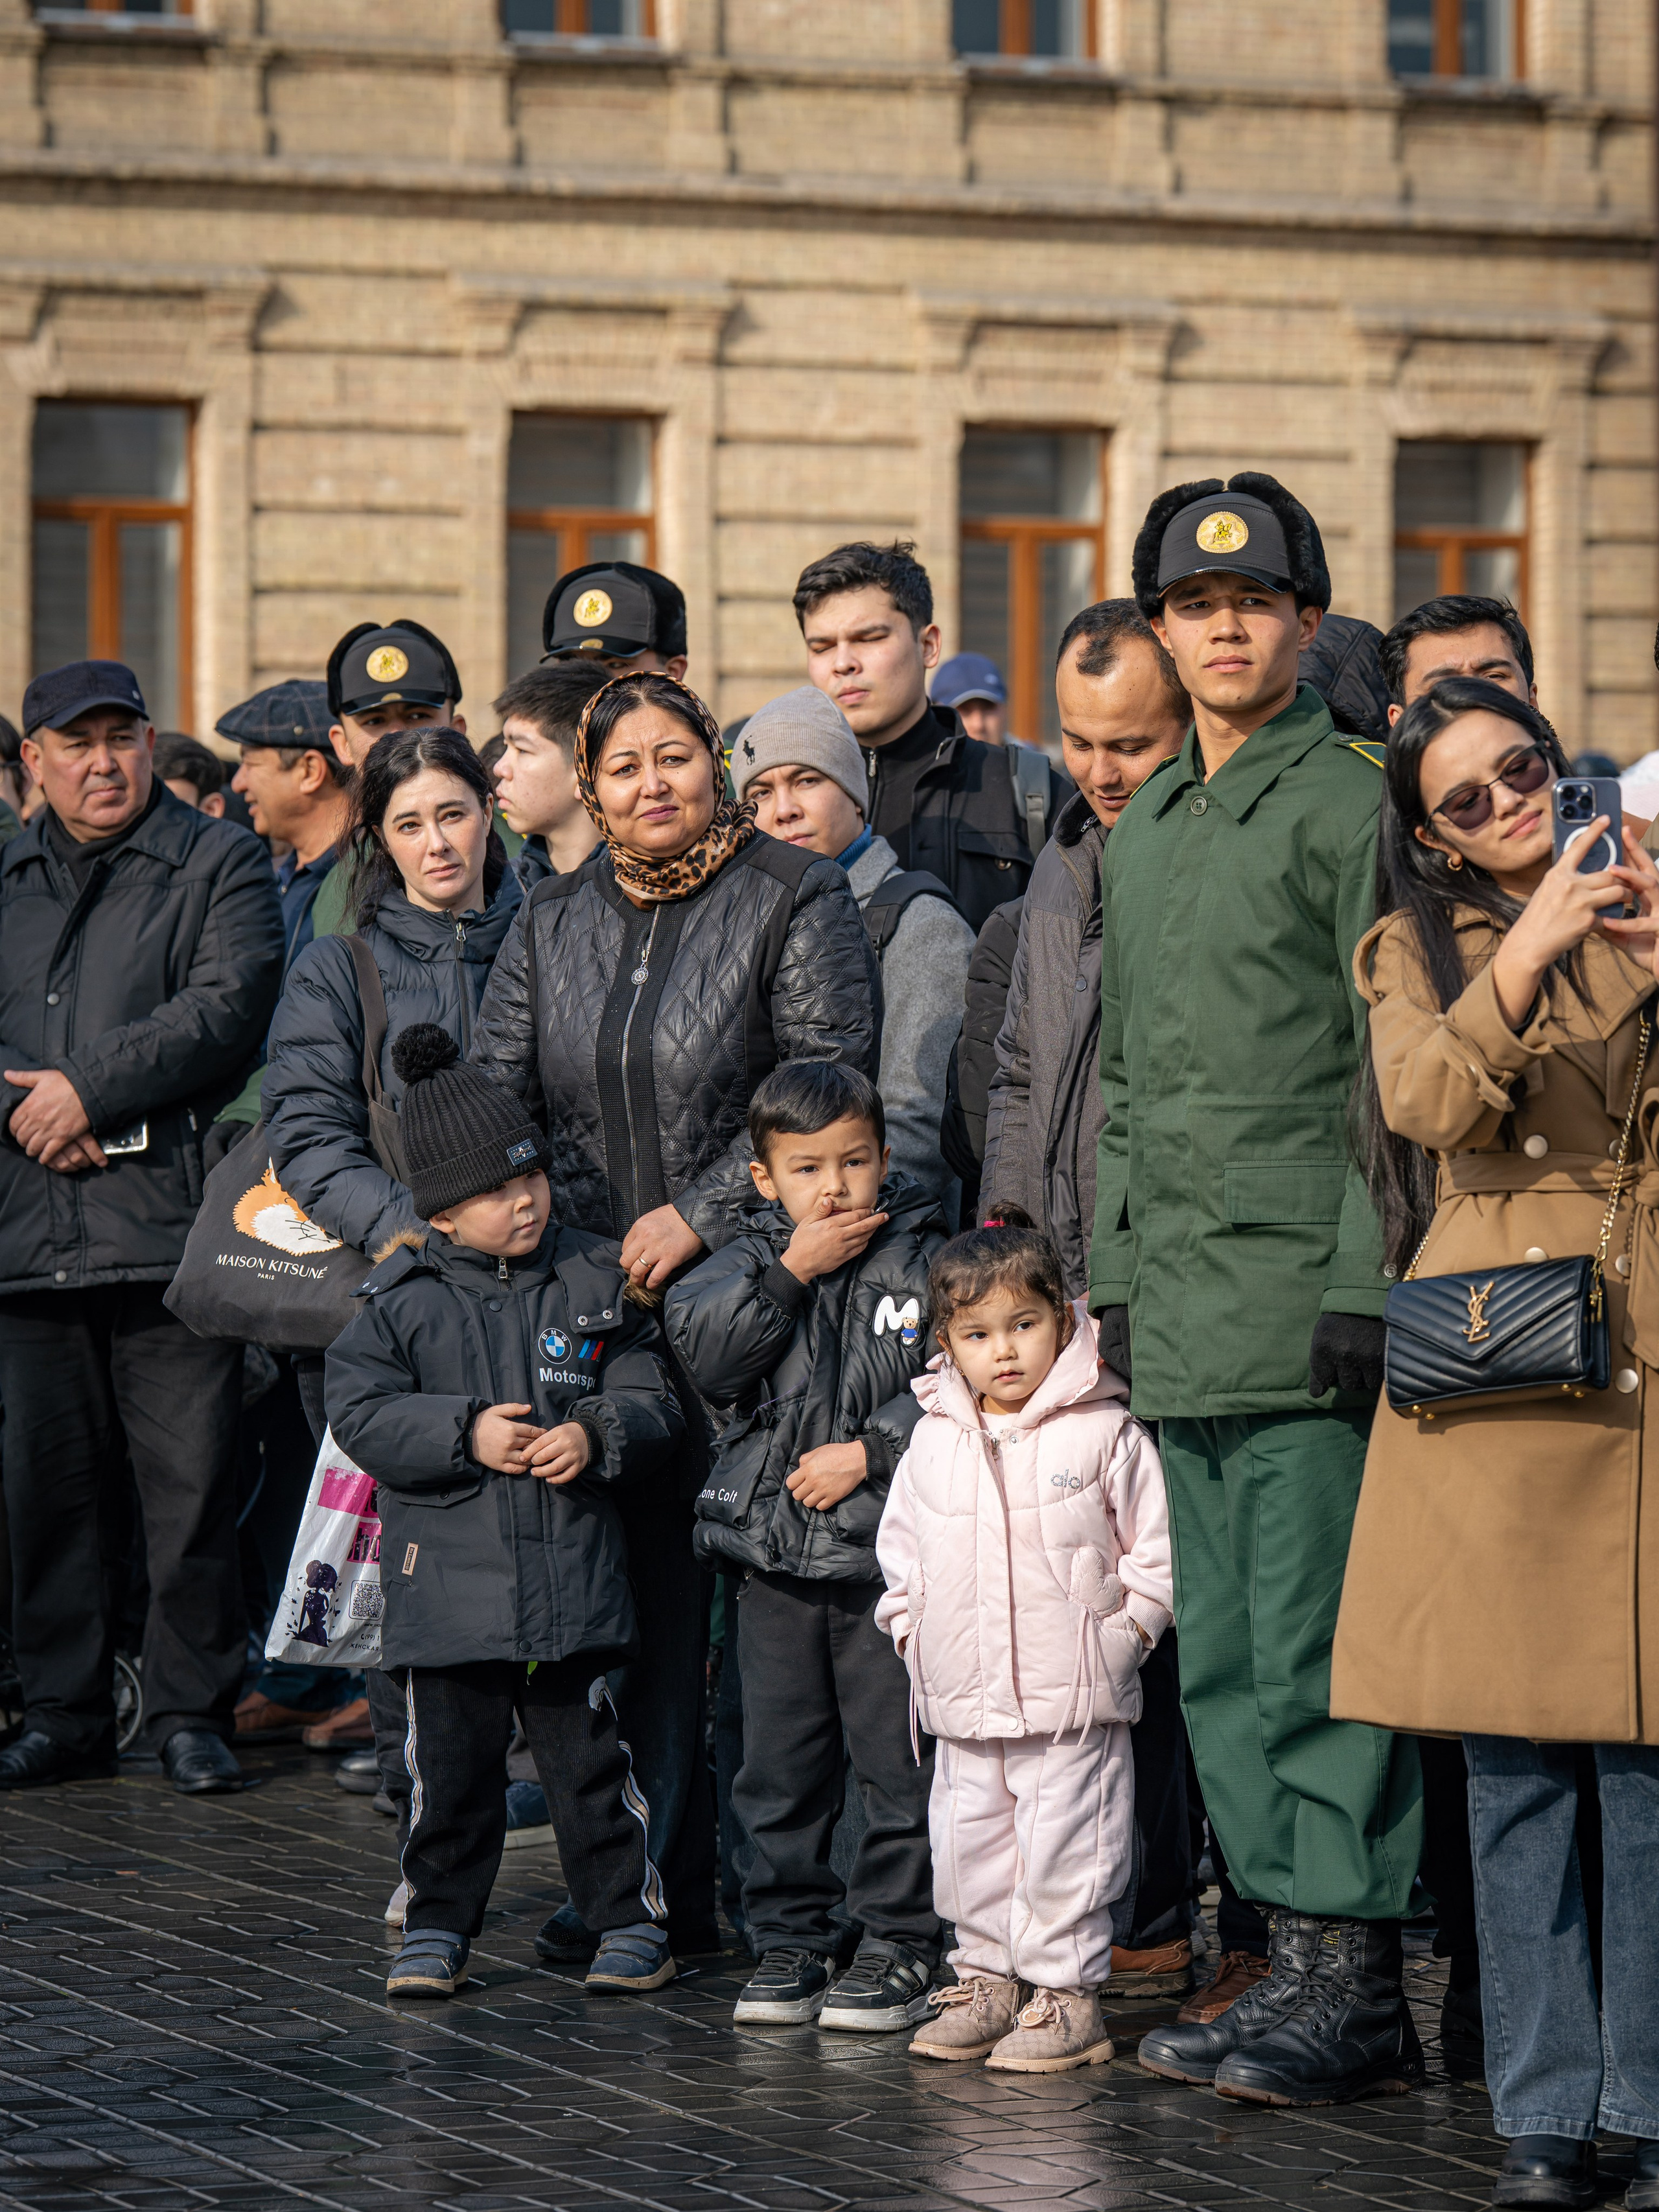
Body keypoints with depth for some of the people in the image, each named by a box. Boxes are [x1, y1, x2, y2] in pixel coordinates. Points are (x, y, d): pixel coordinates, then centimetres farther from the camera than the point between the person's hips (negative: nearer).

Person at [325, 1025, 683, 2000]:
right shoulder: (402, 1298, 0)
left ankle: (632, 1921, 15)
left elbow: (653, 1405, 5)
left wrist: (595, 1435, -15)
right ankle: (438, 1927, 20)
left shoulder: (598, 1282, 3)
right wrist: (465, 1435, -16)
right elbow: (362, 1413, -4)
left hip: (574, 1580, 0)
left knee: (590, 1759, 4)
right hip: (447, 1582, 0)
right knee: (451, 1764, 6)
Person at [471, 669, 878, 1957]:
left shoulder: (796, 900, 0)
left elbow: (828, 1081, -8)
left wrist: (701, 1213, -14)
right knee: (638, 1582, 2)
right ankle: (658, 1882, 7)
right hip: (594, 1295, 5)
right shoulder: (553, 926, 17)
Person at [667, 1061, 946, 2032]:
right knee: (781, 1763, 10)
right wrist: (792, 1274, -14)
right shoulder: (750, 1263, 8)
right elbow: (705, 1352, -9)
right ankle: (788, 1943, 20)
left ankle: (902, 1946, 7)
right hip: (776, 1557, 3)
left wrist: (866, 1453, -14)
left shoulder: (927, 1262, -1)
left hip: (887, 1550, -3)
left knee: (898, 1759, -1)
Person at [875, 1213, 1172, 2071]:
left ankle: (1067, 1993, 6)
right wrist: (912, 1629, 9)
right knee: (968, 1847, 12)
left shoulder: (1104, 1434, -6)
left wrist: (1121, 1632, -8)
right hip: (963, 1701, 5)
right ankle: (987, 1978, 25)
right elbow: (900, 1545, 18)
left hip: (1073, 1706, -5)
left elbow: (1154, 1549, -2)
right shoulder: (935, 1440, 7)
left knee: (1063, 1854, -3)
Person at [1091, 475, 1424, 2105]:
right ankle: (1298, 1950, 15)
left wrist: (1363, 1287, -15)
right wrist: (1115, 1281, 17)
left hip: (1303, 1290, -8)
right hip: (1180, 1306, 8)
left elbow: (1394, 1069, -10)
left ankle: (1352, 1976, -3)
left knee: (1312, 1644, -8)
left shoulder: (1350, 805, -5)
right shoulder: (1139, 834, 18)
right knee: (1220, 1659, 9)